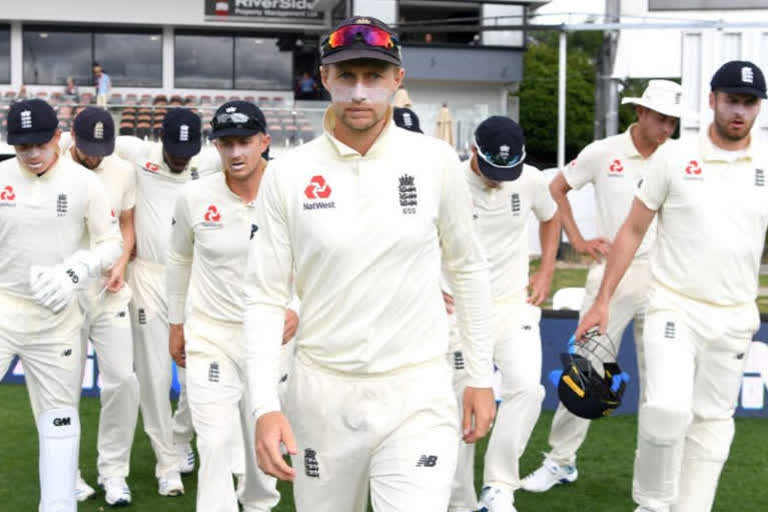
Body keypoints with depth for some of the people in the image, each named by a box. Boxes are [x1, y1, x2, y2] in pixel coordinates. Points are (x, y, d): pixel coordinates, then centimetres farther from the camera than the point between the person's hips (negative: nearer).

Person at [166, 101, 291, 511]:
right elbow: (179, 260, 10)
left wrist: (297, 309, -19)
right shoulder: (194, 197, -7)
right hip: (210, 335, -1)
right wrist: (176, 324, 14)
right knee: (215, 445, -10)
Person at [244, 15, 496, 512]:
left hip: (418, 394, -1)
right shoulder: (288, 174, -4)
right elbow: (265, 297, -2)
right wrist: (266, 406, -12)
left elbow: (468, 268, 8)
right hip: (321, 394, 1)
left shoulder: (436, 161, -3)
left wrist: (482, 377, 8)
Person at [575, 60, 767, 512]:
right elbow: (633, 230, 3)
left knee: (713, 422, 8)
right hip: (674, 308, -3)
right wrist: (603, 300, -2)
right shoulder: (676, 159, -2)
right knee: (668, 407, -17)